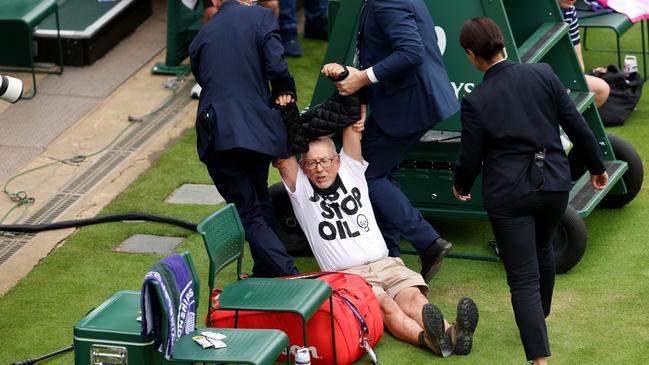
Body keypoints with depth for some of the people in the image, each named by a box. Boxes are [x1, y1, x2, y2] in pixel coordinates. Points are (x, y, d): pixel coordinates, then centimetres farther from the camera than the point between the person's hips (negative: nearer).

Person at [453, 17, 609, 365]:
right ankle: (540, 319, 51)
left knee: (523, 279, -1)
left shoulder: (476, 101, -12)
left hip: (509, 194, -4)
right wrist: (596, 166, 16)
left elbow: (470, 159, -4)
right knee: (542, 249, 31)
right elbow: (576, 125, 1)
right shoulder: (543, 75, -5)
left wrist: (460, 186, 18)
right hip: (553, 183, 4)